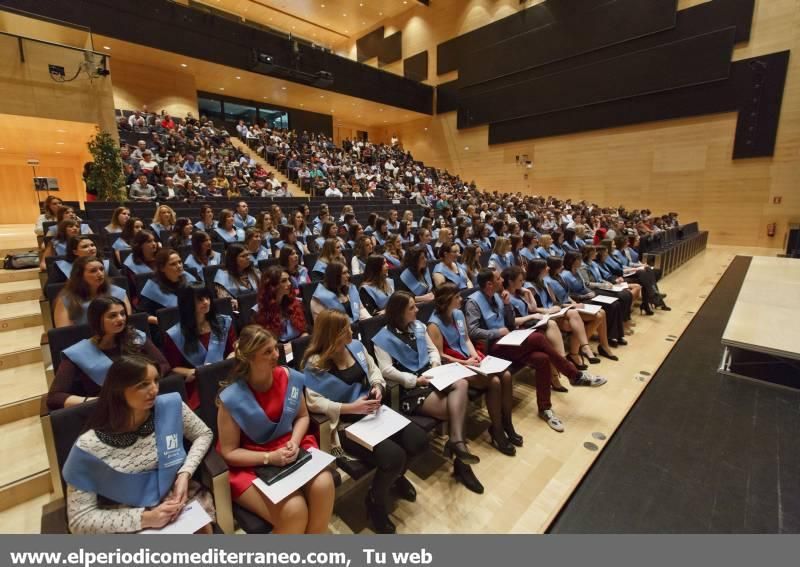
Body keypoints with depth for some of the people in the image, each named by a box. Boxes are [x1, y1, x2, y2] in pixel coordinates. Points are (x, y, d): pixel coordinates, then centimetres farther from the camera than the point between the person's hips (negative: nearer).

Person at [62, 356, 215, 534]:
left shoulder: (172, 405, -12)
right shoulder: (89, 446, -16)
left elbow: (203, 434, 4)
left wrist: (185, 473, -10)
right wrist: (144, 518, -18)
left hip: (181, 498, 1)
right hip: (130, 523, -1)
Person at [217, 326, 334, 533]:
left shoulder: (289, 377, -7)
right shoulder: (231, 398, -18)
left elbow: (302, 416, 7)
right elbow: (229, 452, -10)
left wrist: (294, 443, -12)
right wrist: (269, 458, -21)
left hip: (288, 449, 4)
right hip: (250, 464, -3)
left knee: (323, 485, -24)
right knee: (294, 510, -26)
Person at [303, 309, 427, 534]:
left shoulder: (356, 346, 4)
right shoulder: (315, 364, -15)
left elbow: (373, 370, 13)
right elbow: (313, 402, -21)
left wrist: (378, 386, -10)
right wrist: (350, 408, -27)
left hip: (373, 412, 7)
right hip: (346, 424, -7)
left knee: (419, 441, -6)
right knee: (394, 456, -25)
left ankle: (396, 476, 28)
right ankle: (375, 500, 10)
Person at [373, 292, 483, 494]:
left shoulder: (418, 326, 15)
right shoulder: (384, 337, -5)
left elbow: (432, 349, 21)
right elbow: (386, 370, -12)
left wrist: (435, 364, -2)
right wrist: (415, 380, -16)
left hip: (431, 378, 6)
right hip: (410, 388, -6)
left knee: (461, 384, -28)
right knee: (459, 406, -24)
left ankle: (456, 441, -28)